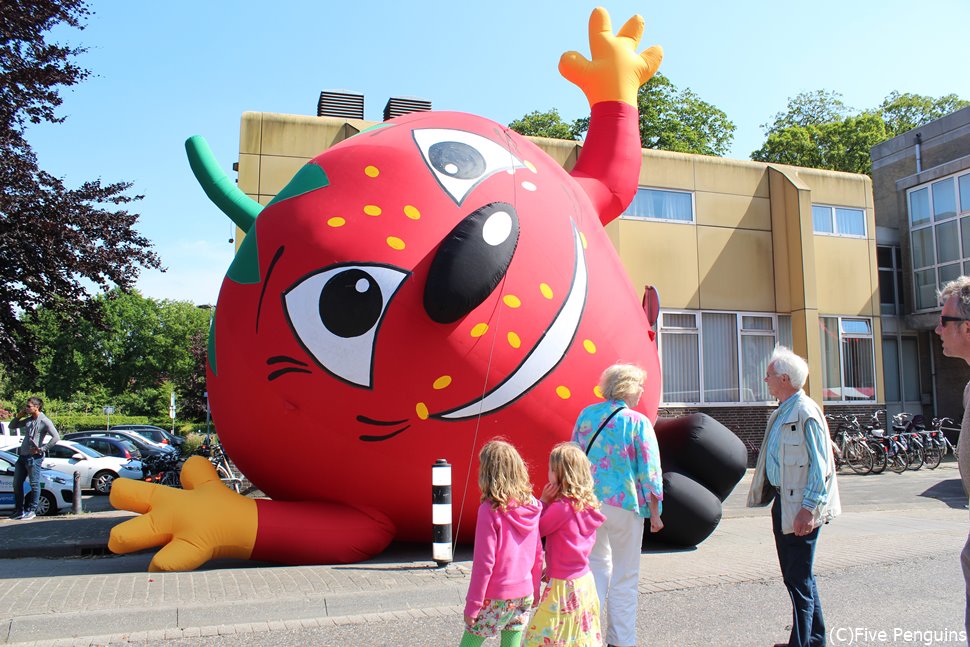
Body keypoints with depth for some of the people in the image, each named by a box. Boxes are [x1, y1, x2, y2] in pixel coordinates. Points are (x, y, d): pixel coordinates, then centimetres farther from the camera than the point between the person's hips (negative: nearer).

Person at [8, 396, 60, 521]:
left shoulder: (44, 421, -11)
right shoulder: (28, 420, 12)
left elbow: (56, 437, -19)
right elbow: (12, 426, 24)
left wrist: (41, 449, -18)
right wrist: (19, 416, 7)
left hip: (33, 458, -9)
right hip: (22, 456, 9)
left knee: (34, 485, 1)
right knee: (17, 484, 13)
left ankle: (31, 510, 11)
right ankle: (19, 510, 24)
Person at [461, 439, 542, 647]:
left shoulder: (490, 509, -17)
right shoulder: (532, 505, 0)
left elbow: (484, 562, -15)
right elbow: (538, 555, 7)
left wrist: (472, 605, -7)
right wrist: (535, 591, 19)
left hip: (495, 598, -5)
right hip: (524, 594, 5)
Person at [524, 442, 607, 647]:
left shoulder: (561, 507, -22)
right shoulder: (588, 505, 4)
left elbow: (537, 530, -9)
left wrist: (543, 501, -9)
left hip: (564, 586, -9)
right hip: (585, 581, 9)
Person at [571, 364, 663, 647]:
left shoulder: (586, 415, 3)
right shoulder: (638, 422, -10)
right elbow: (649, 470, -9)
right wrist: (654, 513, -1)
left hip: (588, 503, 4)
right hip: (624, 504, -4)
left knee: (597, 565, 20)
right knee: (624, 576, 9)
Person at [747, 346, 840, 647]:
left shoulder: (806, 412, -17)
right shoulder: (780, 413, 12)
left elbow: (820, 466, -20)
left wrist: (808, 508, -22)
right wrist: (767, 493, 16)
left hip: (799, 509, -10)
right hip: (782, 501, 10)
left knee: (799, 578, -1)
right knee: (793, 574, 18)